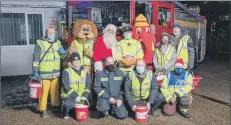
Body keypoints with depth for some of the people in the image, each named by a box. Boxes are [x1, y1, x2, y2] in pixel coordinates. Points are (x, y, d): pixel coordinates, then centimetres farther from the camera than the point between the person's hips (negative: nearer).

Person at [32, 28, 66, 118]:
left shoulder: (58, 43, 10)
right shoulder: (40, 43, -6)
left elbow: (64, 56, 18)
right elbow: (35, 58, -6)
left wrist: (63, 52, -5)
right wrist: (35, 71, -10)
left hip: (55, 73, 5)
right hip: (44, 73, -5)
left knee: (55, 91, 13)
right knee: (44, 91, -3)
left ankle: (56, 106, 27)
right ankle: (43, 109, 8)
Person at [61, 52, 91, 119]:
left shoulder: (85, 72, 10)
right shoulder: (67, 72, -3)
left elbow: (88, 85, 7)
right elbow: (66, 86, -10)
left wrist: (85, 96, -9)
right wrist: (75, 96, -18)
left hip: (81, 97, 4)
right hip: (69, 95, -4)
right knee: (69, 104, -34)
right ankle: (65, 113, 1)